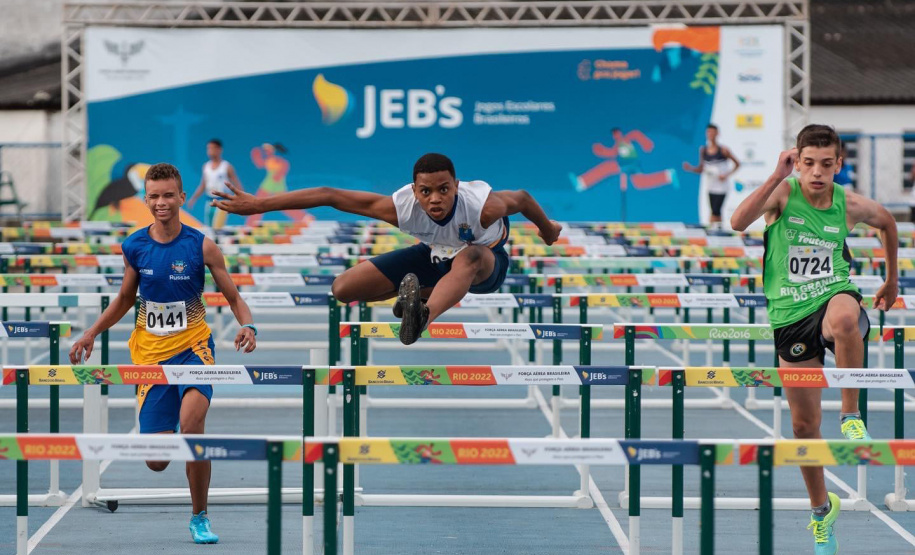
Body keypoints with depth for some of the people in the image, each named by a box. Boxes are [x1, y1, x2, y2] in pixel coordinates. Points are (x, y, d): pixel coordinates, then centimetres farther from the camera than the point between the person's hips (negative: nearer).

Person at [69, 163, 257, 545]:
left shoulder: (201, 247, -7)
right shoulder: (134, 247, 0)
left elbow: (234, 298, -1)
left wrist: (248, 327, -20)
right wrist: (91, 333, 10)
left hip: (194, 347, -2)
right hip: (151, 354, 2)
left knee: (191, 420, -32)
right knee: (157, 462, -2)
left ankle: (200, 518, -13)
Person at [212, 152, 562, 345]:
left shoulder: (481, 207, -37)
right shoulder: (402, 207, -32)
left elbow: (521, 198, -13)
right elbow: (330, 195, -26)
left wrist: (548, 230, 9)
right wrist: (260, 205, -25)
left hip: (485, 262, -4)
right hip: (433, 255, 4)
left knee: (467, 257, -44)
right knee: (343, 289, -7)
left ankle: (424, 315, -68)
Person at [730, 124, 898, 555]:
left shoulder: (850, 206, -2)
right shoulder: (783, 193, -8)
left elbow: (887, 222, 21)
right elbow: (738, 223, -27)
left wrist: (892, 280, 27)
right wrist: (777, 176, -31)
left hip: (833, 297, -1)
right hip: (790, 316, 1)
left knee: (844, 317, -42)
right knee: (804, 424, 7)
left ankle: (851, 417, -25)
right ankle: (822, 508, 29)